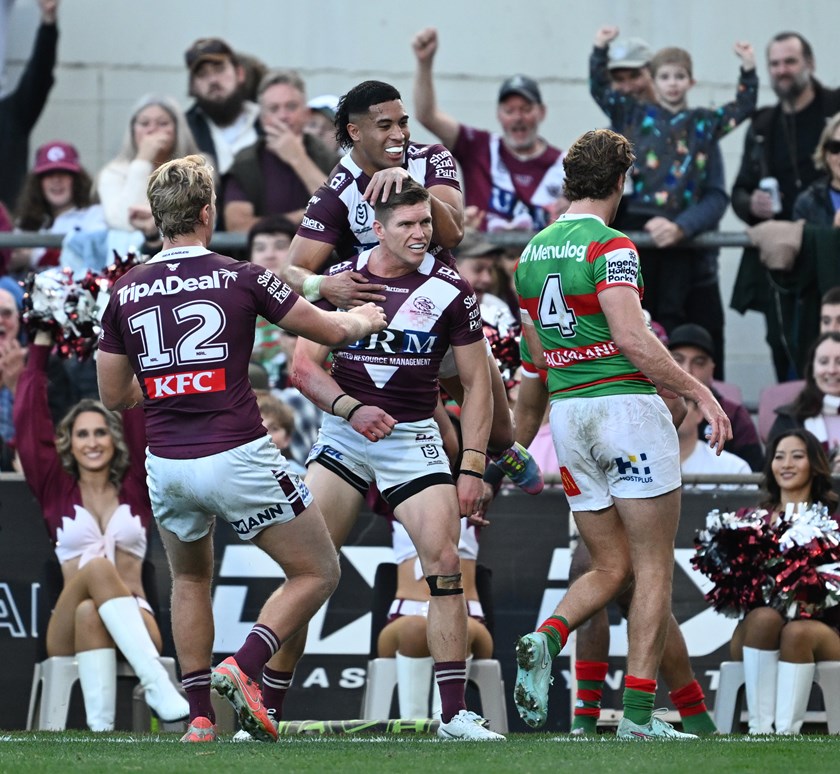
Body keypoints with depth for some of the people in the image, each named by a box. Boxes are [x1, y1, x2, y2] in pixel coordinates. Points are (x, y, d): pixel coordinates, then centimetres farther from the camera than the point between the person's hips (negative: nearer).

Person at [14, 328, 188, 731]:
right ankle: (157, 686, -52)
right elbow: (28, 420, 8)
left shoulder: (135, 490, 13)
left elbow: (140, 414, 7)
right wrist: (41, 344, 12)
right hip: (69, 632, 0)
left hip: (135, 626, 0)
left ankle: (101, 730, -55)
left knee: (92, 613, -37)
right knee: (96, 567, -34)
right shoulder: (56, 491, 13)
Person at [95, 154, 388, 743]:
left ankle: (199, 717, 20)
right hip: (238, 457, -4)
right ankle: (245, 668, -10)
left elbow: (113, 394, 10)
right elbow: (332, 331, 3)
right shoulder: (239, 278, -6)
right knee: (318, 573, 10)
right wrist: (366, 318, 26)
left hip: (167, 466, 4)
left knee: (190, 580, 28)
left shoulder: (125, 292, 2)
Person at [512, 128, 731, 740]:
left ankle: (546, 639, -14)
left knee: (611, 568, 14)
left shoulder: (531, 255, 11)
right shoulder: (611, 246, -12)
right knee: (654, 571, 1)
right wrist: (698, 390, -14)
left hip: (566, 413, 7)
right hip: (626, 406, -7)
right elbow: (632, 338, -22)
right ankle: (639, 713, -4)